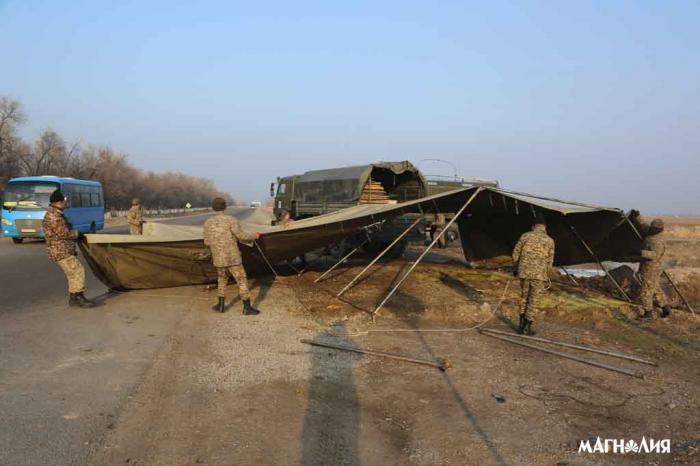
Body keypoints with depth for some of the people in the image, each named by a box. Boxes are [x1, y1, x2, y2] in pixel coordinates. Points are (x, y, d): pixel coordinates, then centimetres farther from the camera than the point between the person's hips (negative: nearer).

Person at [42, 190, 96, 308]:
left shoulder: (56, 214, 16)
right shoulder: (53, 217, -19)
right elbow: (65, 233, -21)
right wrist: (77, 233, -4)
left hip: (65, 251, 11)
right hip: (61, 252, -11)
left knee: (73, 274, 14)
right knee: (78, 271, -12)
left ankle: (73, 298, 20)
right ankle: (80, 298, -9)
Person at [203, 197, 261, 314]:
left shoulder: (208, 222, 2)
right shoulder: (231, 220, -12)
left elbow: (207, 242, 7)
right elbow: (241, 235, -16)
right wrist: (254, 236, 1)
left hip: (218, 259, 4)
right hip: (233, 258, -4)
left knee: (222, 280, 24)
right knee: (242, 281, 3)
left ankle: (221, 305, 25)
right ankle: (247, 308, 3)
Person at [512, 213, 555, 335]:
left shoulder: (525, 236, 0)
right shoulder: (549, 240, -2)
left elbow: (515, 254, 2)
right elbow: (549, 261, 1)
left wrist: (517, 268, 18)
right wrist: (546, 275, 17)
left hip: (524, 272, 2)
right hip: (539, 275, -2)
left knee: (524, 297, 18)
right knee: (534, 301, 7)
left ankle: (521, 325, 20)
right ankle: (527, 328, 7)